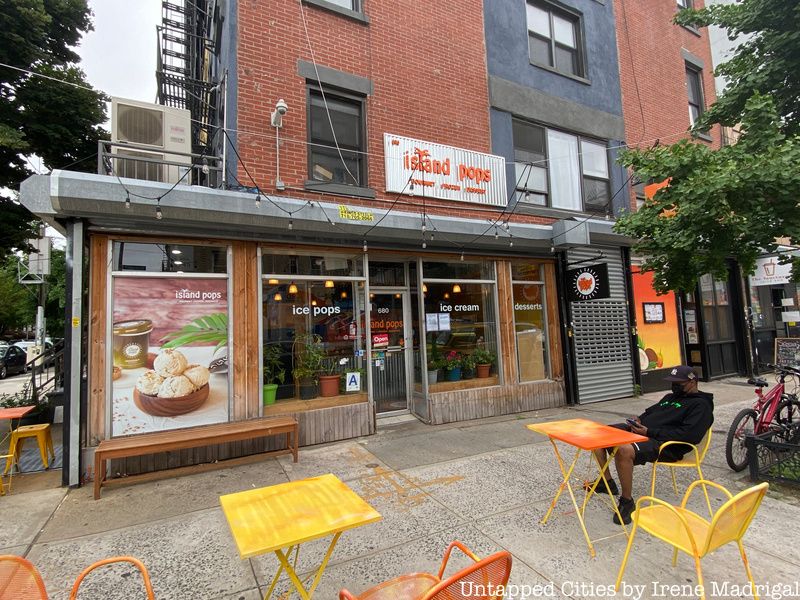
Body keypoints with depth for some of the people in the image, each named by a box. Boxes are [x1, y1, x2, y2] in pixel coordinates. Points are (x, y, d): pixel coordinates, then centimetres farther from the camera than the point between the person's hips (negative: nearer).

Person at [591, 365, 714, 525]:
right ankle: (607, 482, 6)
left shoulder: (701, 405, 0)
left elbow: (688, 435, -14)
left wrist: (649, 432, -19)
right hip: (640, 430, 9)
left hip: (665, 445, -9)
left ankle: (627, 501, -17)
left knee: (624, 450, -38)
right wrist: (639, 420, 7)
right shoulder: (670, 397, 28)